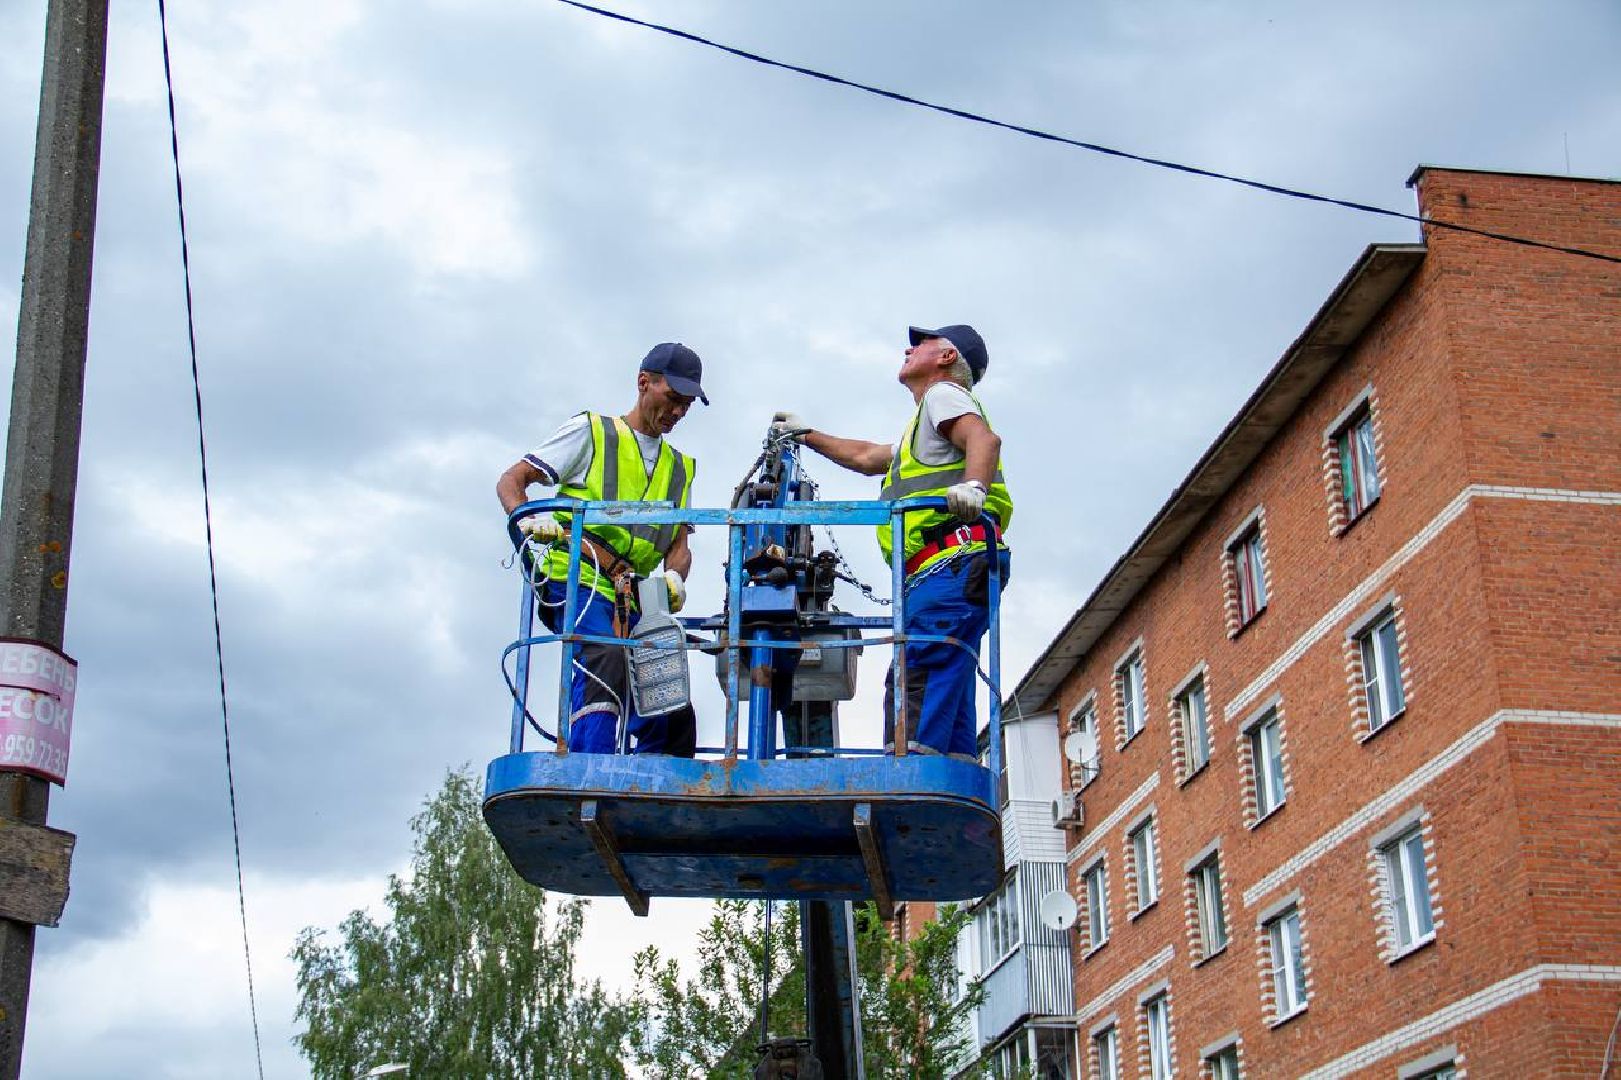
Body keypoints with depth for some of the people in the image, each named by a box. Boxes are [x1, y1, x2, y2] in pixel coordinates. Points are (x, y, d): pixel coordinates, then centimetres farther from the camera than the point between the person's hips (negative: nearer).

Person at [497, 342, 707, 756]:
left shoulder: (680, 468, 25)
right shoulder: (591, 431, 10)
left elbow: (680, 545, 17)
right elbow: (510, 482, 7)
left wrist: (674, 576, -8)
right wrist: (529, 518, -16)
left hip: (633, 600, 6)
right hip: (577, 582, -6)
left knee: (675, 715, -4)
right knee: (606, 660, -34)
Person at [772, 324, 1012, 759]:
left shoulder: (943, 393, 8)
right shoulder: (923, 429, 38)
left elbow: (984, 438, -13)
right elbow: (866, 457, 51)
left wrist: (973, 484, -33)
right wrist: (807, 435, 58)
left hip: (953, 559, -10)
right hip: (952, 569, 10)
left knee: (914, 679, -23)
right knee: (949, 699, 1)